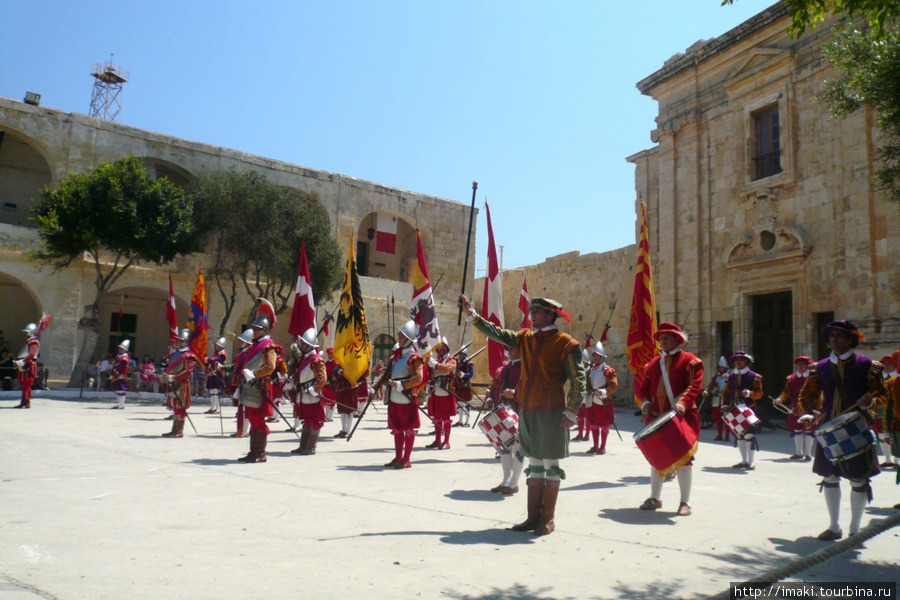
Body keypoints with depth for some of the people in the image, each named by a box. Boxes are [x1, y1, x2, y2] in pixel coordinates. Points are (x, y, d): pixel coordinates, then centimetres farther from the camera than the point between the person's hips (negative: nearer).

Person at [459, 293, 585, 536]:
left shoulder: (566, 344, -7)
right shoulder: (525, 338, 11)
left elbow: (578, 381, -8)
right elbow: (496, 333, 11)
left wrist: (571, 412, -15)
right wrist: (471, 314, 5)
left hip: (551, 413, -6)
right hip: (528, 412, 6)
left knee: (551, 466, 3)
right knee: (535, 466, 13)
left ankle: (548, 519, 15)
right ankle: (533, 517, 21)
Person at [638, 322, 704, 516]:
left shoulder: (689, 360, -2)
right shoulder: (653, 363, 15)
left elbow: (695, 385, -12)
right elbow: (644, 387, 14)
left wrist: (683, 402, -29)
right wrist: (645, 402, -6)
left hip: (682, 417, -5)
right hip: (657, 417, 5)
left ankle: (685, 502, 13)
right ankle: (655, 498, 24)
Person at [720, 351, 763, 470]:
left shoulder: (753, 376, -1)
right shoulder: (731, 376, 13)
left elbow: (759, 393, -4)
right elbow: (726, 392, 15)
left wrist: (749, 393, -22)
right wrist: (725, 405, 2)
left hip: (749, 410, -5)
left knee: (749, 435, -7)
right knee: (739, 435, 9)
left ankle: (751, 462, 3)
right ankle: (744, 461, 20)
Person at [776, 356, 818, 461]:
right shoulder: (792, 378, 8)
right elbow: (787, 391, 8)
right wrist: (780, 399, -11)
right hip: (796, 409, 3)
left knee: (809, 430, 2)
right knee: (797, 430, 10)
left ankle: (808, 453, 14)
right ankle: (799, 453, 23)